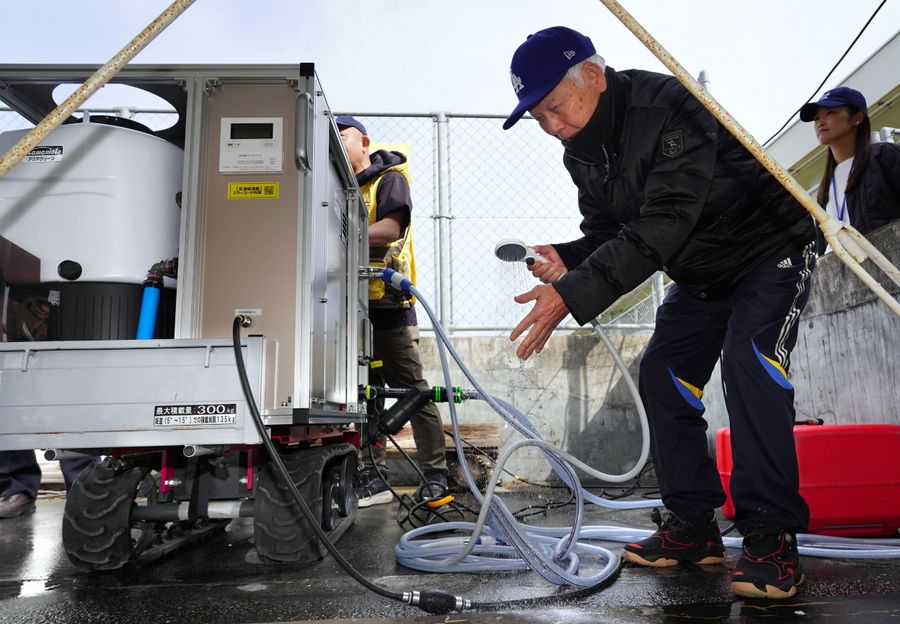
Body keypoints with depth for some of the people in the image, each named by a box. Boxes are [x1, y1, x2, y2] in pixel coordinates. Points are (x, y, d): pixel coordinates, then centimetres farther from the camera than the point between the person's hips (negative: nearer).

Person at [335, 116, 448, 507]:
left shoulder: (390, 178, 1)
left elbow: (390, 229, -16)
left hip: (387, 303, -6)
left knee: (412, 388, -3)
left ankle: (435, 475, 4)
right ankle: (373, 478, 15)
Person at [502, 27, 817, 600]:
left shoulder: (672, 107, -31)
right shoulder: (582, 154, -5)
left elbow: (660, 228, -40)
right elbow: (608, 233, 1)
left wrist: (573, 295, -45)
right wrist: (567, 262, -21)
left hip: (771, 247, -7)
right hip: (701, 274, 8)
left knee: (749, 365, -26)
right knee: (662, 375, -1)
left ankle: (771, 537, -16)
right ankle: (693, 525, 8)